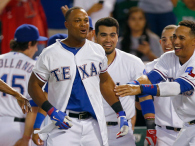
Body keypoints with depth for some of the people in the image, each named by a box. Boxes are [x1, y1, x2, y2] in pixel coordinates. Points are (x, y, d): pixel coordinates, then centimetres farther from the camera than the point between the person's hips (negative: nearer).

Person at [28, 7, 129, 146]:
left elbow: (105, 82, 18)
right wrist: (52, 111, -10)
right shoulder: (50, 54, -3)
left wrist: (121, 113, 13)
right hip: (64, 124, -3)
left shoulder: (97, 51, 8)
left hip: (94, 124, 3)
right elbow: (34, 86, 2)